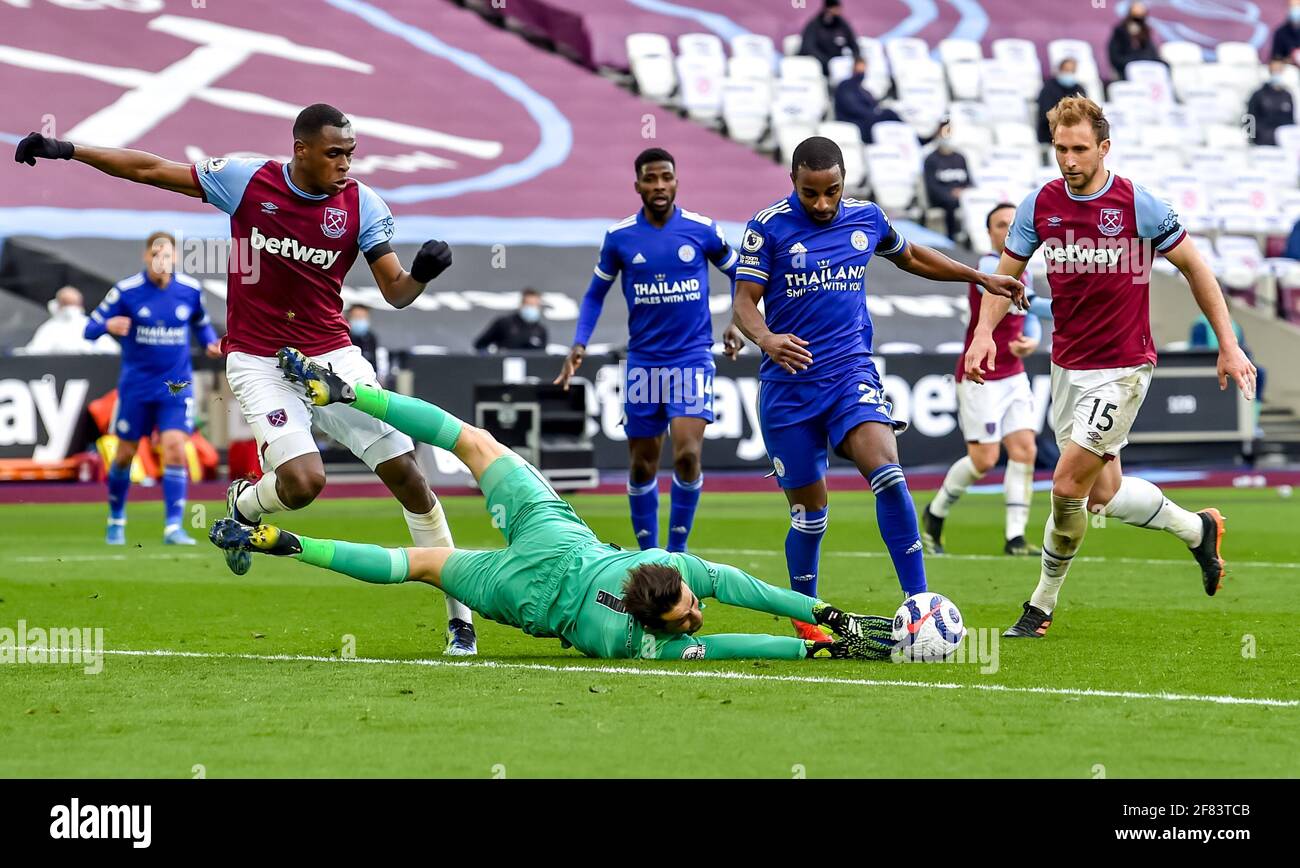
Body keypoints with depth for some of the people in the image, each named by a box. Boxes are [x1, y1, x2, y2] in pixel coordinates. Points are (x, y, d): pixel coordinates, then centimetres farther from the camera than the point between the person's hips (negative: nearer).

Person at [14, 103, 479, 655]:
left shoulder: (361, 205, -5)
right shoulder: (246, 181, -8)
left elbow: (395, 293, -5)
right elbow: (151, 170, 0)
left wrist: (421, 273, -28)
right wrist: (67, 151, -1)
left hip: (332, 356, 2)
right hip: (259, 362, -2)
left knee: (407, 475, -5)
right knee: (302, 481, -22)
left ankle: (459, 614, 5)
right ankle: (244, 505, 17)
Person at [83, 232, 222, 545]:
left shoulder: (190, 290, -2)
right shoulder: (125, 290, -9)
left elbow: (200, 322, 19)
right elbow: (90, 329, -7)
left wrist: (211, 343, -1)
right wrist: (108, 326, -30)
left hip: (176, 387, 1)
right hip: (136, 386, -1)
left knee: (175, 449, -15)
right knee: (125, 454, 8)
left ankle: (173, 527, -13)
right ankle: (116, 520, 30)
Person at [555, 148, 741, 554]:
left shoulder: (703, 230, -3)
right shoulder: (619, 237, -1)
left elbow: (738, 275, 13)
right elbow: (595, 294, 11)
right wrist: (580, 345, -1)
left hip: (692, 357, -2)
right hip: (643, 362, 2)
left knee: (688, 454, -17)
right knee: (642, 465, 6)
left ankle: (678, 549, -3)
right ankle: (647, 553, 21)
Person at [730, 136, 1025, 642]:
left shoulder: (866, 218, 6)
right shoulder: (768, 226, -6)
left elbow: (910, 257, 26)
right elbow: (743, 301, -10)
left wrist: (980, 277, 29)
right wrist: (765, 338, -31)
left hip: (851, 373, 2)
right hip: (788, 385, -1)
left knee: (887, 472, -24)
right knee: (809, 514, 3)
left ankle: (919, 601, -24)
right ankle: (804, 617, 26)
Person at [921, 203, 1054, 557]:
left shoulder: (1022, 272, 11)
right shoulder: (988, 268, -16)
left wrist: (1031, 341, -5)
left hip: (1013, 376, 7)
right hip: (979, 378, -7)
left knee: (1024, 449, -6)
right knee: (984, 459, -7)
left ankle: (1015, 538, -5)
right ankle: (934, 514, 18)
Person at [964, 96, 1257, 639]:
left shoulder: (1138, 205, -12)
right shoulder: (1040, 205, -1)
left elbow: (1192, 266, -3)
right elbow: (1007, 273, 9)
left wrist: (1228, 345, -3)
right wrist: (984, 333, -9)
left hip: (1123, 365, -5)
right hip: (1067, 365, 5)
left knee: (1068, 482, -14)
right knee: (1102, 495, 10)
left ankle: (1042, 604, 6)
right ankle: (1197, 529, 35)